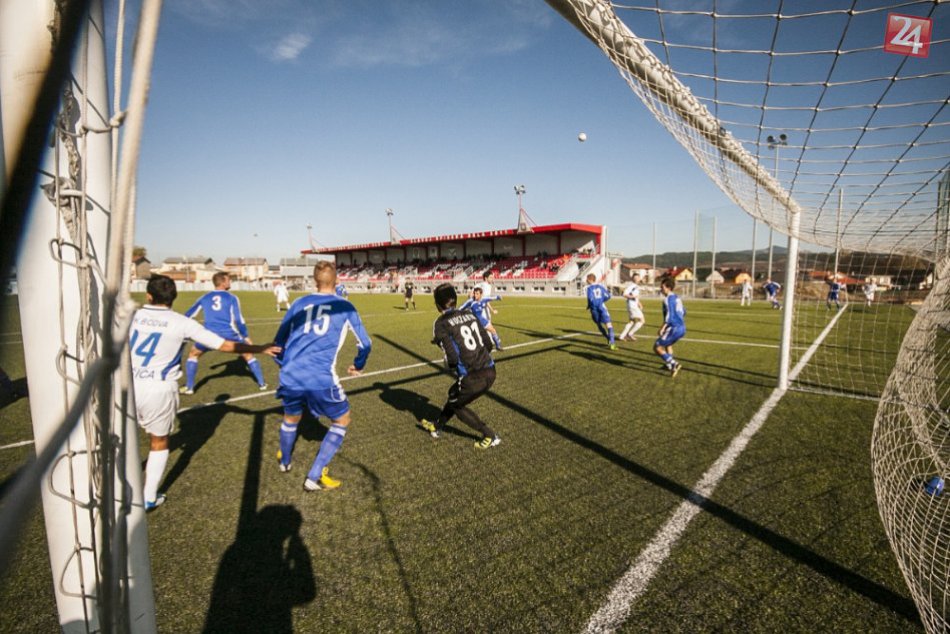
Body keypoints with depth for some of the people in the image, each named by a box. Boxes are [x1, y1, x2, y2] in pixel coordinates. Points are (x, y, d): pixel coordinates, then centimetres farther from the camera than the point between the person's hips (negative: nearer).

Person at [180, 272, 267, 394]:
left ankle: (189, 387, 23)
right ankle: (262, 384, 13)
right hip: (229, 335, -2)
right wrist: (246, 336, 5)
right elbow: (238, 320, -3)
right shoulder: (232, 298, 4)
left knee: (193, 354, 27)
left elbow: (188, 315, 23)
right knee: (248, 355, 16)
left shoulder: (204, 298, 15)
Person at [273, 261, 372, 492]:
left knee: (291, 417, 30)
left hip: (291, 375, 4)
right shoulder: (344, 306, 4)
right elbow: (365, 343, 8)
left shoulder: (299, 303, 10)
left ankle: (284, 461, 55)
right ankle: (315, 477, 15)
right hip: (321, 378, -4)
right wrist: (358, 366, 27)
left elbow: (279, 341, 17)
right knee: (342, 421, 18)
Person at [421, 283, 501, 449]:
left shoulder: (441, 324, -6)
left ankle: (490, 436, 26)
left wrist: (451, 367, 8)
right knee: (454, 393, 30)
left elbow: (452, 358, -15)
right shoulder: (469, 314, 11)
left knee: (456, 405, 24)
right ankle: (437, 427, 49)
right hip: (490, 371, 7)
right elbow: (488, 345, 10)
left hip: (472, 378, -7)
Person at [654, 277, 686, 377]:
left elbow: (669, 315, -22)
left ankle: (674, 364, -13)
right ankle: (669, 365, 36)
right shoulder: (677, 297, 16)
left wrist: (662, 328, -21)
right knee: (667, 344, 33)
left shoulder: (668, 299, -12)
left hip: (674, 328, -10)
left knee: (657, 347, -4)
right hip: (682, 328, 10)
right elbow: (683, 312, 25)